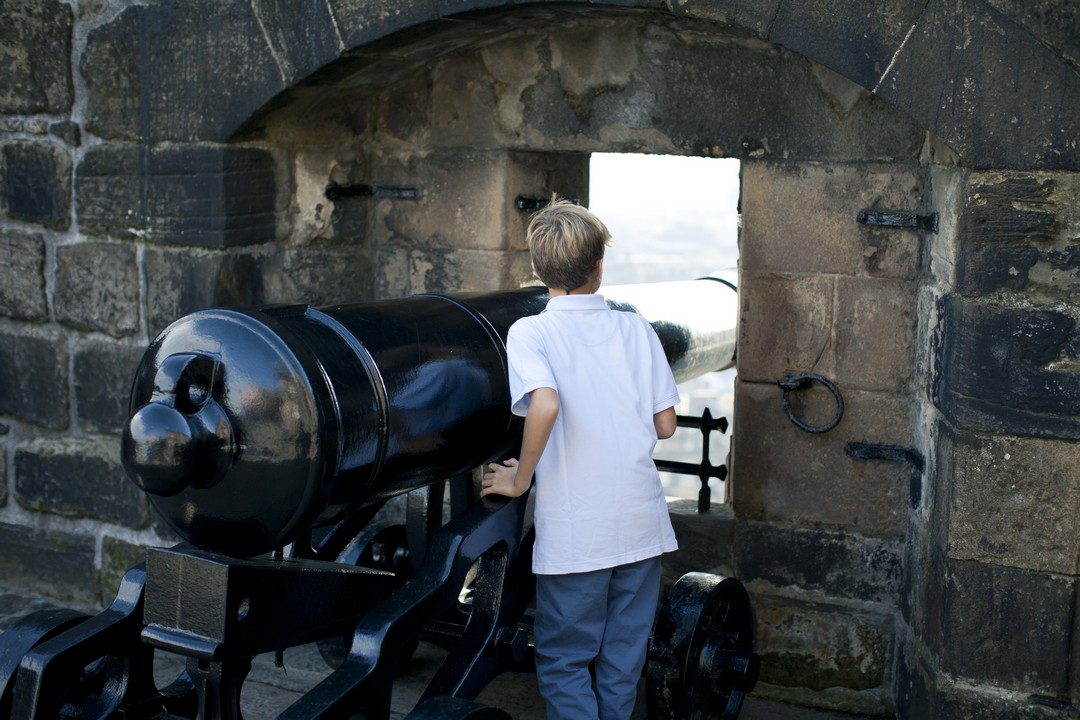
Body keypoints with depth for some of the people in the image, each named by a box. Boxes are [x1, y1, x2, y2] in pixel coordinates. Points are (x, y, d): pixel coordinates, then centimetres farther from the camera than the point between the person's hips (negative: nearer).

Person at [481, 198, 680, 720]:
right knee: (622, 665, 18)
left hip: (574, 535, -4)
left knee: (565, 665, 13)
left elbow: (544, 404, -26)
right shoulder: (636, 329, 3)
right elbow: (665, 424, 4)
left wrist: (519, 479, -11)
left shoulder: (530, 332, -8)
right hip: (642, 528, 4)